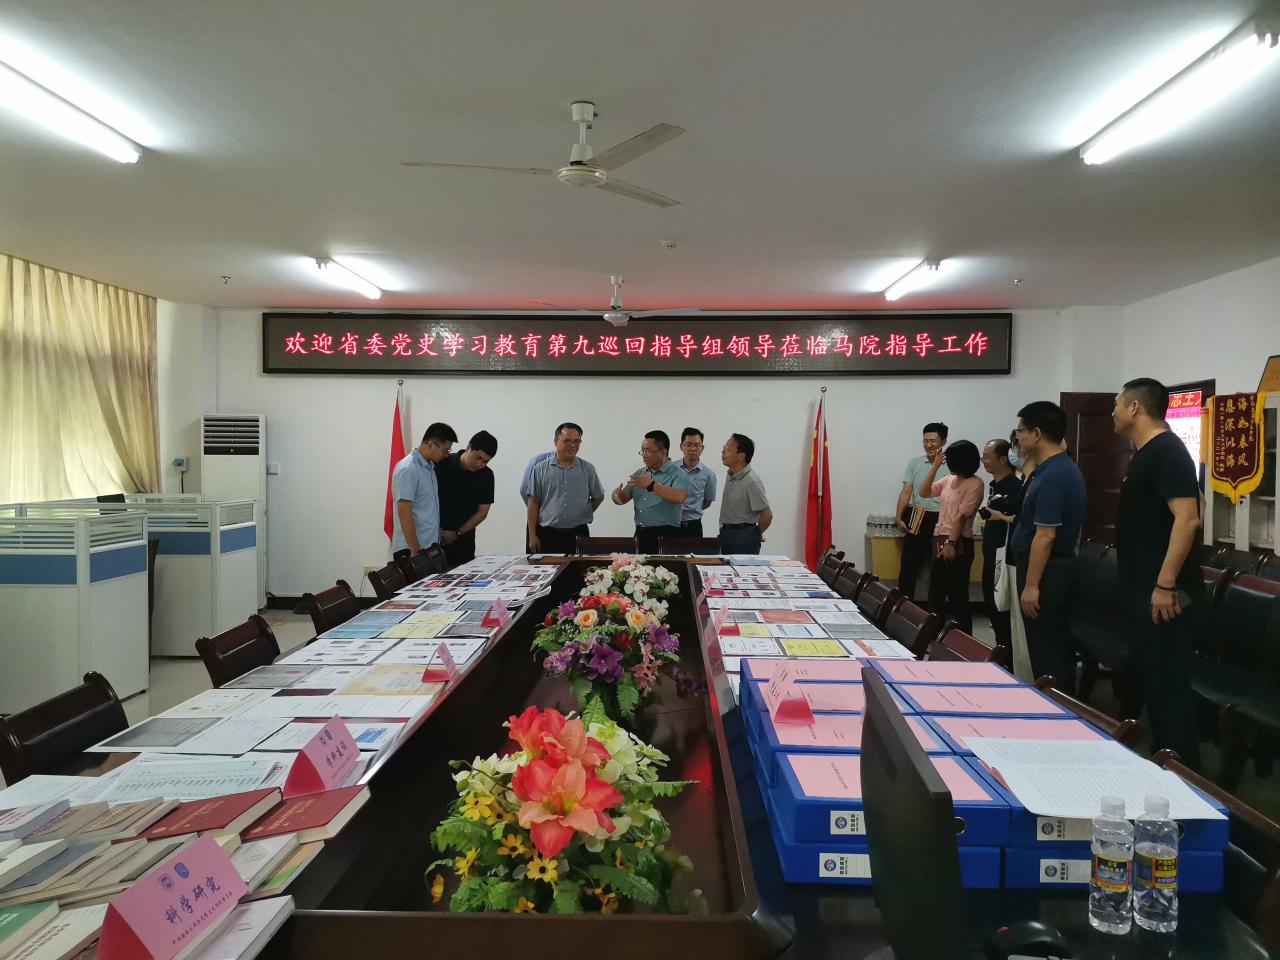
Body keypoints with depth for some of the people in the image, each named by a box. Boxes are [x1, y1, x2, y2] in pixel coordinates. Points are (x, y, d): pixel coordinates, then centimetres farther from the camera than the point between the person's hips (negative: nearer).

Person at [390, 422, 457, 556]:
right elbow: (404, 514, -19)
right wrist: (416, 551, -21)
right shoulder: (408, 470, -16)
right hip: (411, 549, -8)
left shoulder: (430, 466, 10)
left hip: (430, 547, 8)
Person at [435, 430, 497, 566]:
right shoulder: (442, 464, -9)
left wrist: (457, 533, -7)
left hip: (464, 539, 2)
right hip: (435, 535, -2)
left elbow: (482, 511, 1)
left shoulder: (486, 475, -2)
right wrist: (437, 529, -11)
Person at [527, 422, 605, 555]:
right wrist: (532, 535, 0)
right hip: (548, 534, -1)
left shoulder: (588, 469, 5)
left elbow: (598, 497, 16)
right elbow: (533, 503, 3)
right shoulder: (540, 470, 3)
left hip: (578, 535, 1)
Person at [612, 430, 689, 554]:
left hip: (665, 536, -6)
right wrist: (617, 494, -9)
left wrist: (652, 485, -31)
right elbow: (624, 498, 15)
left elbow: (680, 497, -25)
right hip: (641, 535, 6)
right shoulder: (639, 473, 14)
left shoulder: (676, 474, -6)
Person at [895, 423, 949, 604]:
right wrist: (899, 518, -5)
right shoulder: (914, 463, 7)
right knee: (908, 566, 2)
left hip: (940, 521, -2)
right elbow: (905, 492, 5)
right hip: (915, 520, 2)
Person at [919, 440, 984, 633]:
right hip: (939, 540, 8)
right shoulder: (948, 480, 12)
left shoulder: (975, 484, -10)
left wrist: (951, 543, -19)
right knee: (935, 592, 14)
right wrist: (934, 466, 6)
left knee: (957, 594, -2)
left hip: (959, 543, -8)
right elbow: (923, 492, 12)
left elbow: (962, 515, -15)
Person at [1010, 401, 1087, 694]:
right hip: (1060, 567, 11)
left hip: (1047, 572, -11)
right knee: (1059, 648, 16)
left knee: (1046, 652, -2)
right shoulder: (1062, 467, 11)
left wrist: (1031, 585, -22)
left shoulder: (1052, 476, -21)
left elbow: (1045, 535, -23)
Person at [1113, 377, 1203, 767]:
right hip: (1142, 587, 10)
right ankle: (1160, 757, 27)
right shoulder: (1145, 454, 15)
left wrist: (1165, 584, -26)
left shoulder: (1167, 451, -15)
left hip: (1162, 591, -10)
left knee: (1168, 681, -3)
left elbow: (1187, 518, -24)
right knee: (1151, 677, 16)